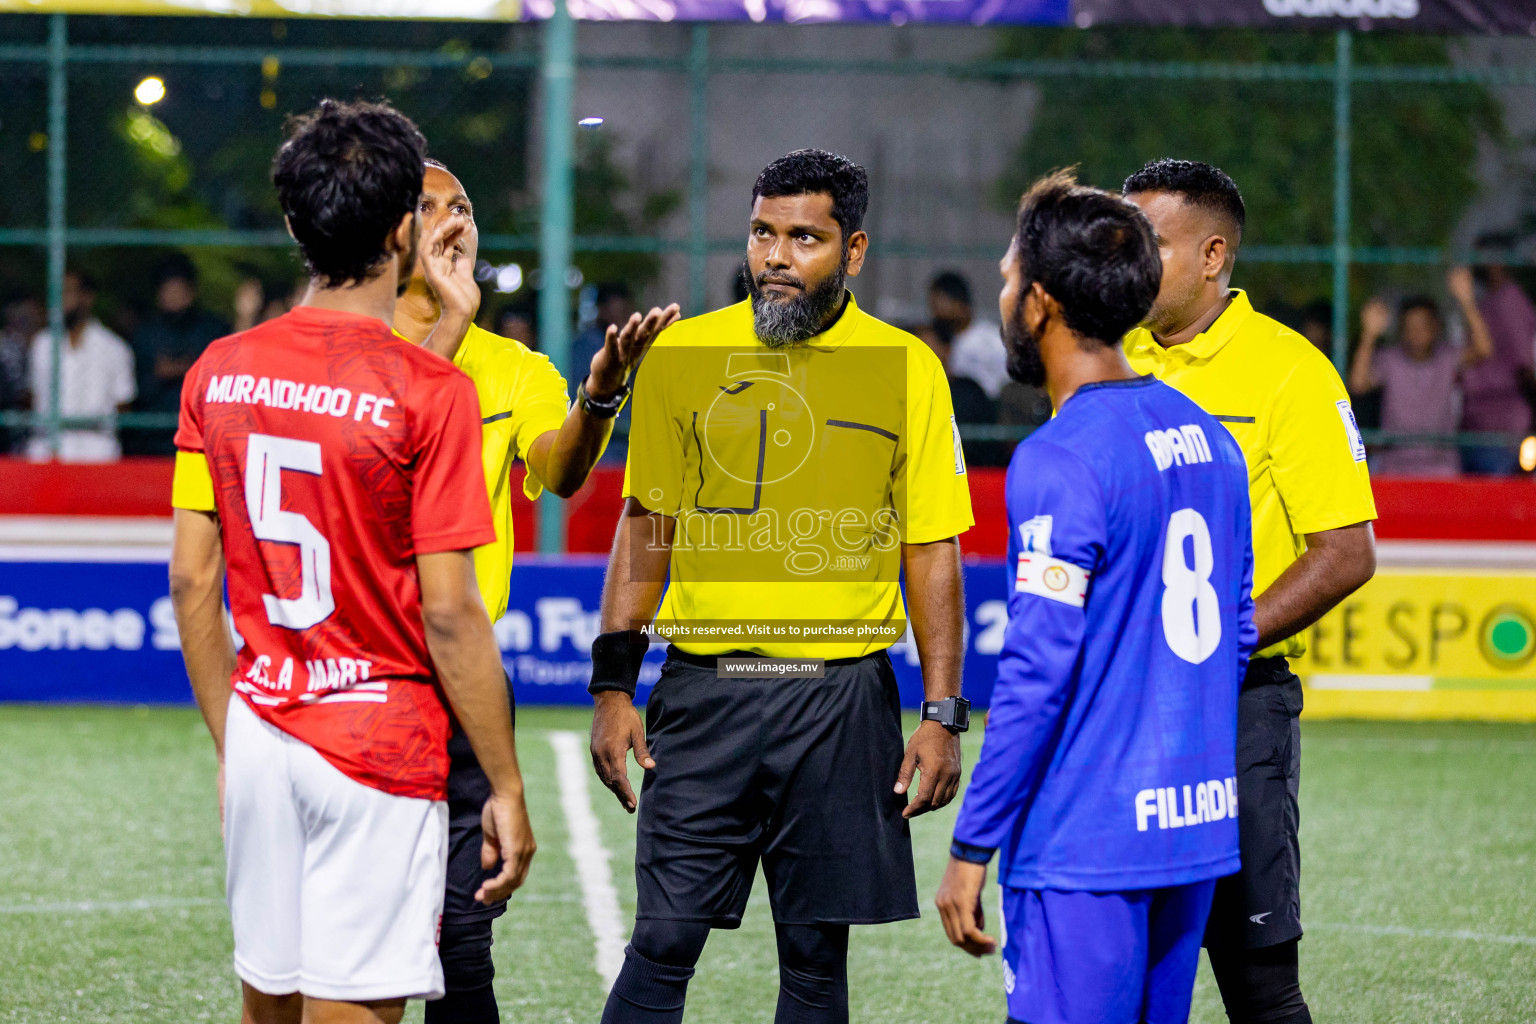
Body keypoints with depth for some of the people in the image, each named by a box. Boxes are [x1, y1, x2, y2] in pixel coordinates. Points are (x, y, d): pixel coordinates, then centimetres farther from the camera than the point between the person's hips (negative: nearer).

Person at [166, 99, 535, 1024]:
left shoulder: (219, 373, 3)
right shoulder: (431, 391, -12)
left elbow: (191, 581, 7)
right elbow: (448, 614, -13)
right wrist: (508, 789, -5)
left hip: (262, 736, 5)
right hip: (381, 740, -5)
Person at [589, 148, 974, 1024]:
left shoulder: (908, 370, 2)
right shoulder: (683, 354, 4)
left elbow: (933, 554, 4)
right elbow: (645, 528, 9)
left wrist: (943, 716, -2)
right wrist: (613, 687, 3)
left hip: (842, 695, 0)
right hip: (705, 687, 0)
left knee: (816, 954, 5)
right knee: (663, 943, -4)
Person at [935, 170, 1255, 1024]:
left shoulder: (1060, 460, -15)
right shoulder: (1209, 440, 11)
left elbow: (1037, 673, -18)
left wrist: (972, 847, -13)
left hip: (1087, 849, -8)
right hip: (1197, 830, 8)